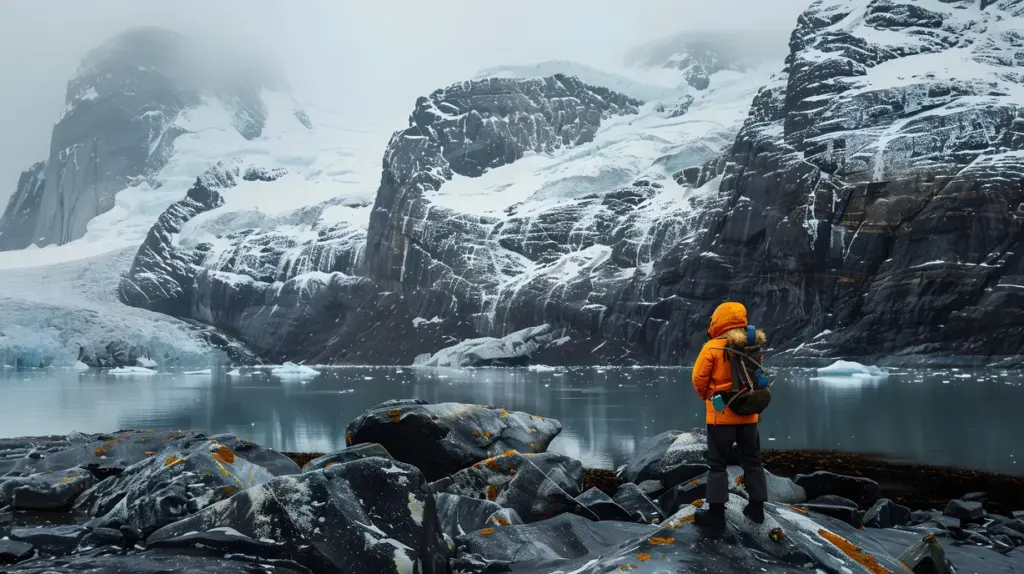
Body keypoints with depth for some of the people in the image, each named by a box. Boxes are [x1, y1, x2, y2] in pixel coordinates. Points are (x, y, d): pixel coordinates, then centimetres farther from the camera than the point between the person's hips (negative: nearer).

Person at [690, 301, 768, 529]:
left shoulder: (713, 348, -15)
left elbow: (699, 378, -11)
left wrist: (707, 397, 7)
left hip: (721, 414, -5)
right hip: (748, 413, 5)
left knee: (717, 464, 2)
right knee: (752, 461, 15)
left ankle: (716, 512, 3)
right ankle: (756, 508, 21)